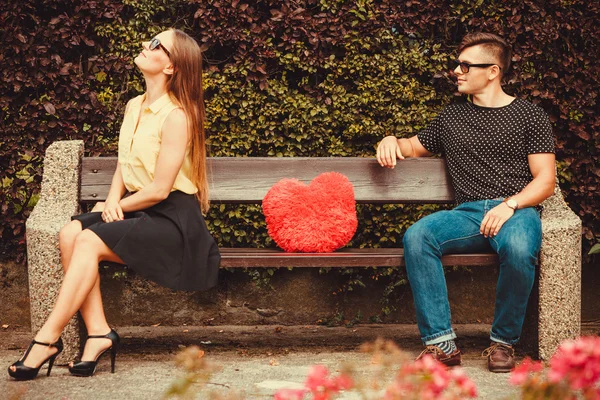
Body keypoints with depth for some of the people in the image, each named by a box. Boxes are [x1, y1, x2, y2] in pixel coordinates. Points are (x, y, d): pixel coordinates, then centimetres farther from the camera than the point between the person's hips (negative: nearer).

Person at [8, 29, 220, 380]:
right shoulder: (135, 107, 12)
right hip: (136, 209, 8)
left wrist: (121, 206, -4)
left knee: (89, 241, -25)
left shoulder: (176, 116, -14)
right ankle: (99, 332, -20)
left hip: (171, 218, -8)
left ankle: (48, 338, -18)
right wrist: (112, 199, -2)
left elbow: (159, 188, -17)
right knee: (70, 233, -17)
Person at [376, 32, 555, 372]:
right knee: (416, 236, -29)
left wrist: (510, 205, -14)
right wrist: (392, 142, 15)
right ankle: (441, 342, -29)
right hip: (468, 214, 3)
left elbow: (546, 181, 4)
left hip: (518, 210, -3)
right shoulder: (451, 118, 24)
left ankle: (504, 341, -17)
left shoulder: (530, 116, 11)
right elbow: (415, 147, 39)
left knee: (518, 249, -40)